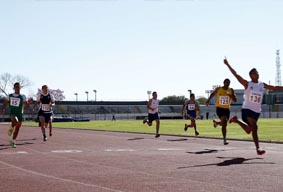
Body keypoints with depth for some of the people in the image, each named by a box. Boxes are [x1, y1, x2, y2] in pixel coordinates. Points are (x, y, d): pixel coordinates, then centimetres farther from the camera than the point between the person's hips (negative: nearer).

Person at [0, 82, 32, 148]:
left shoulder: (22, 96, 1)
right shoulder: (10, 96, 5)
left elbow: (26, 104, -5)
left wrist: (29, 102, -26)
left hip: (20, 113, 1)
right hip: (12, 113, -1)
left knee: (17, 128, 7)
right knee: (15, 121, -34)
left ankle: (13, 141, 23)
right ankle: (11, 128, -1)